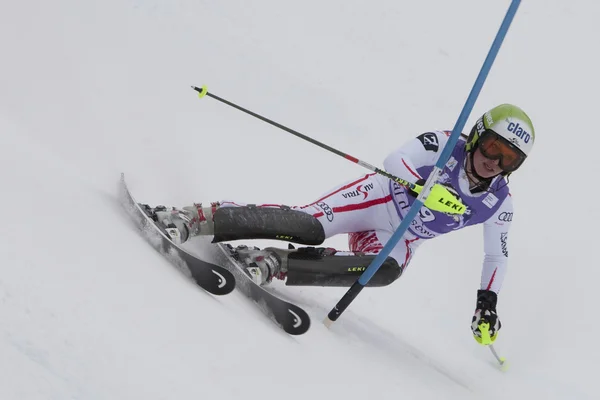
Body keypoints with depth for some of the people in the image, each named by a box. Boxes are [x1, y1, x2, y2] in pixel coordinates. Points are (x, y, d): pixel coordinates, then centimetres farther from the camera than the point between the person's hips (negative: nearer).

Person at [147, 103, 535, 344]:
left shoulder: (499, 204, -6)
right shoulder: (444, 144, -16)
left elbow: (498, 255, 7)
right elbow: (395, 162, -29)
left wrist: (487, 302, 0)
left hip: (398, 240, 3)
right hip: (378, 198, -3)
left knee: (387, 270, -34)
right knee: (310, 225, -30)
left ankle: (274, 265, -32)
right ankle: (195, 218, -25)